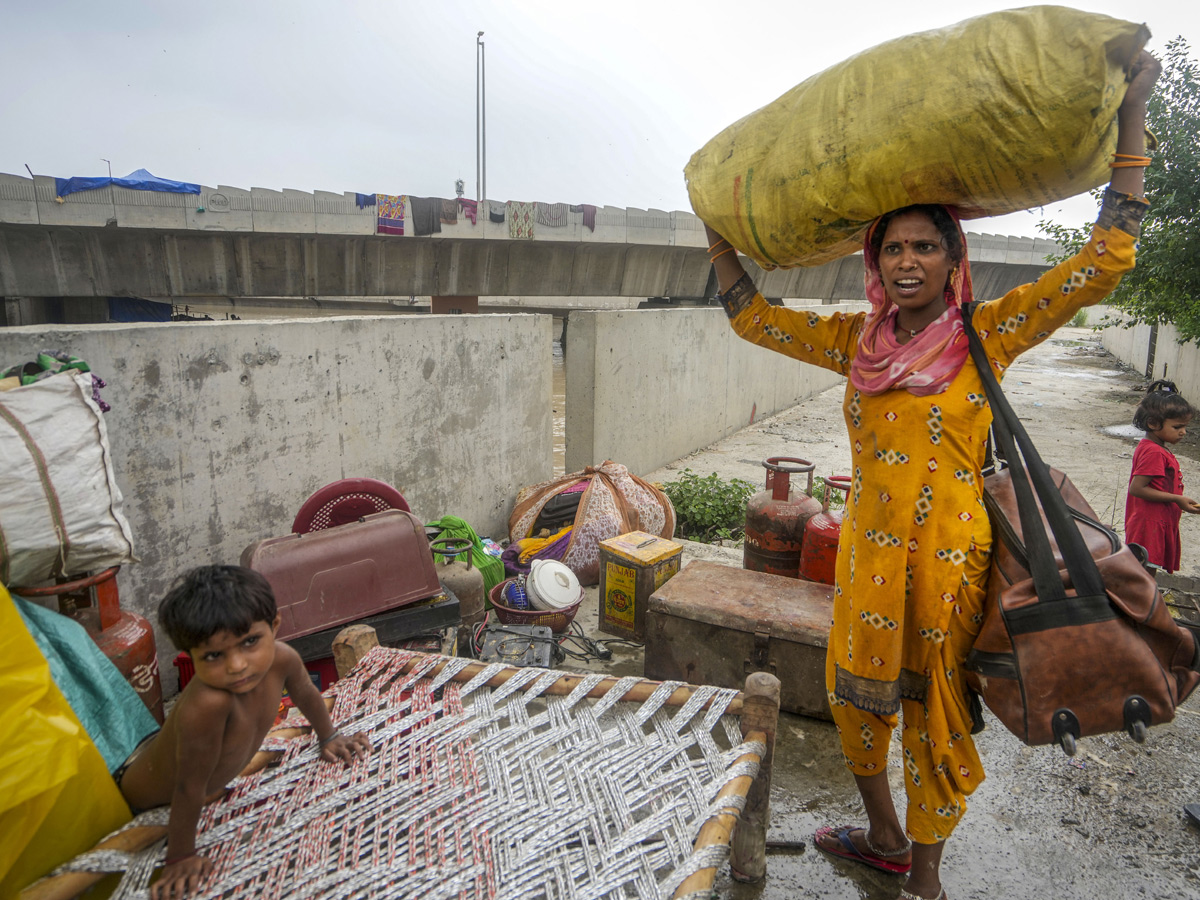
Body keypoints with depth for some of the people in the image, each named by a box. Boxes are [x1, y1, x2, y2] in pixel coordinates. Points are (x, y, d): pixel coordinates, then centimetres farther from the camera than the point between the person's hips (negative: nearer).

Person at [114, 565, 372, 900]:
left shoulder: (282, 659, -28)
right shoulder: (207, 704, -46)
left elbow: (305, 695, -5)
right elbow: (190, 788, -33)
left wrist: (329, 737, 10)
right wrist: (181, 858, -22)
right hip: (150, 792, -5)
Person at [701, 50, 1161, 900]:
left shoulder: (988, 335, -6)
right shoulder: (856, 340, 3)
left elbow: (1105, 261, -9)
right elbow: (754, 316, 10)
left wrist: (1133, 112, -9)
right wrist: (720, 230, 10)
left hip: (949, 559, -4)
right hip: (868, 554, 4)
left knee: (936, 717, 11)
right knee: (855, 698, 18)